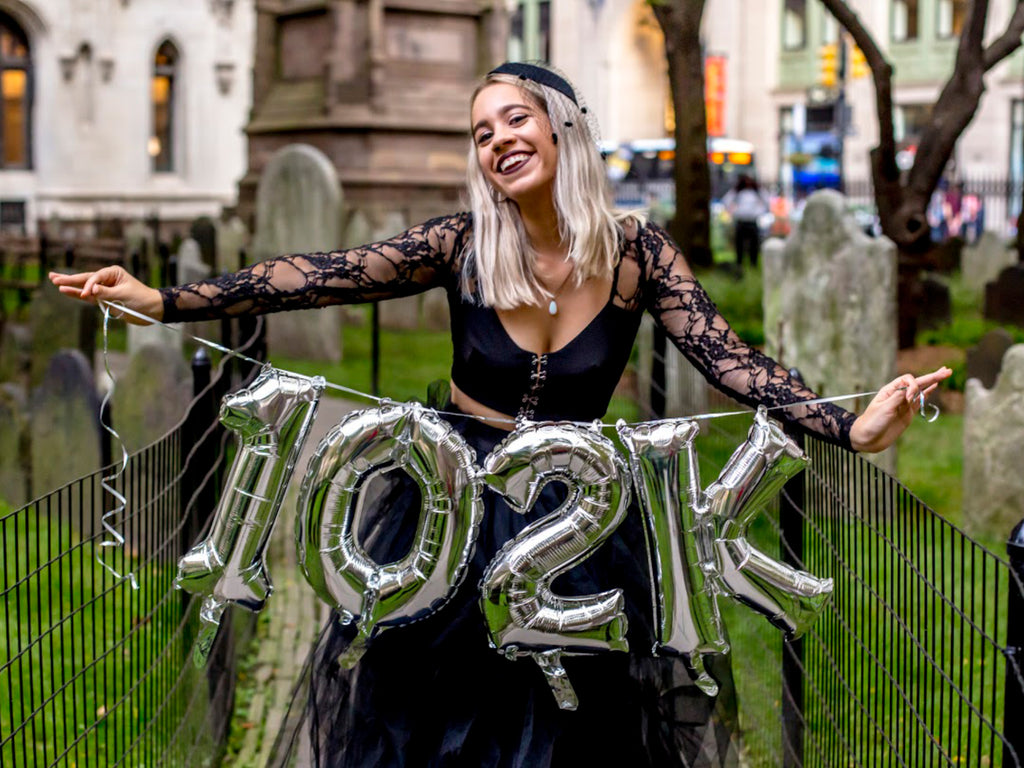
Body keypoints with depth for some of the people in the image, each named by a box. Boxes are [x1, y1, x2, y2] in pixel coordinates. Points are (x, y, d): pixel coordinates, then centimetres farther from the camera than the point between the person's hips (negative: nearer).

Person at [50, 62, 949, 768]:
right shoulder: (462, 244, -9)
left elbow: (729, 358, -14)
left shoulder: (635, 250, -9)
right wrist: (162, 300, -21)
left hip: (573, 512, 0)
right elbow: (318, 278, -14)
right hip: (455, 498, 0)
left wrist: (851, 426, -28)